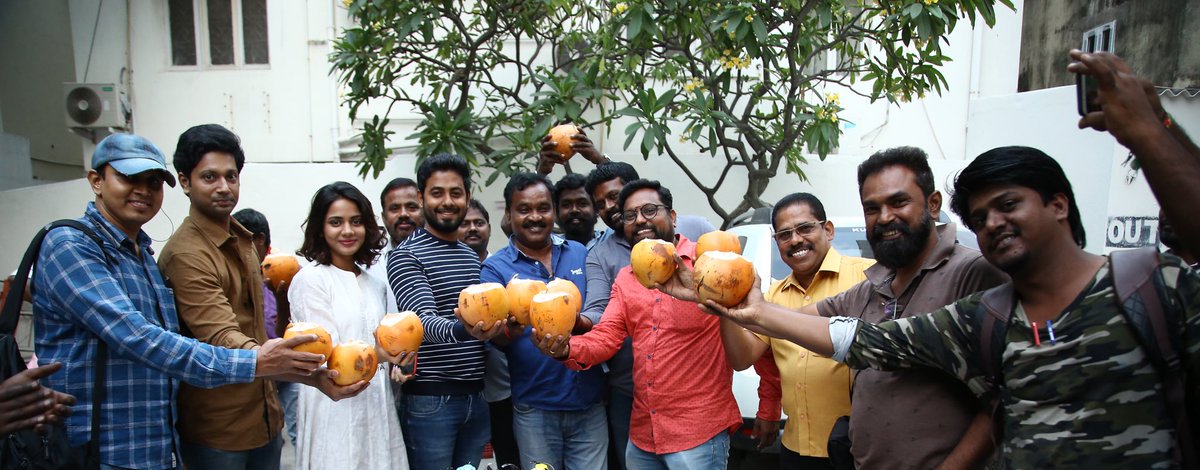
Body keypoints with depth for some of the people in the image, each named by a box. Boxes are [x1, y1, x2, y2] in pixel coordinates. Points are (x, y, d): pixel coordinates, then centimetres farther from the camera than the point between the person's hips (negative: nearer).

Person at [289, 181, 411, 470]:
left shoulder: (377, 285, 12)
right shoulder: (309, 279, -7)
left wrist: (395, 361, 1)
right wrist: (374, 354, -29)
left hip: (378, 408, 5)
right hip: (335, 412, -5)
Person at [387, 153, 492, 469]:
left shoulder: (473, 256, 13)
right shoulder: (406, 255, -8)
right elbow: (425, 320, -22)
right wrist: (462, 330, -41)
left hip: (477, 397, 6)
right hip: (430, 399, -6)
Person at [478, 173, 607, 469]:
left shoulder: (580, 254, 4)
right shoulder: (495, 268, -3)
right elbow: (497, 339, -12)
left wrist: (581, 323, -16)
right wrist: (512, 326, -35)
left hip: (589, 401, 2)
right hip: (535, 408, -2)